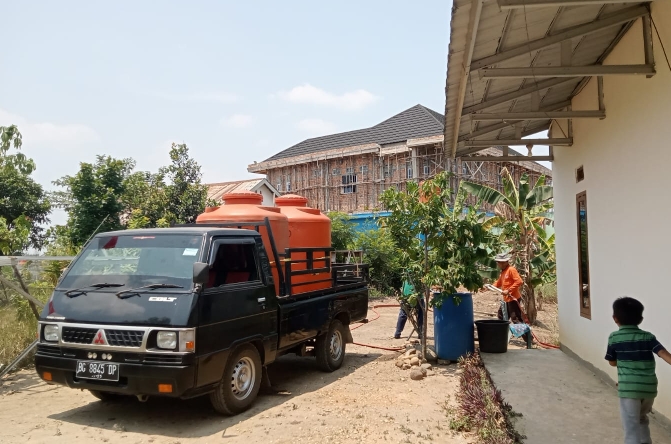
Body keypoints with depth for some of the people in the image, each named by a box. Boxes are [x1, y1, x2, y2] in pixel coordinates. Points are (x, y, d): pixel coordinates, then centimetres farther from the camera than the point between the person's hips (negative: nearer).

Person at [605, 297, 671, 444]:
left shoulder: (614, 337, 0)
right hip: (649, 388, 4)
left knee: (631, 427, 2)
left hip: (628, 388, -4)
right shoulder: (648, 337, 4)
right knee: (642, 418, 29)